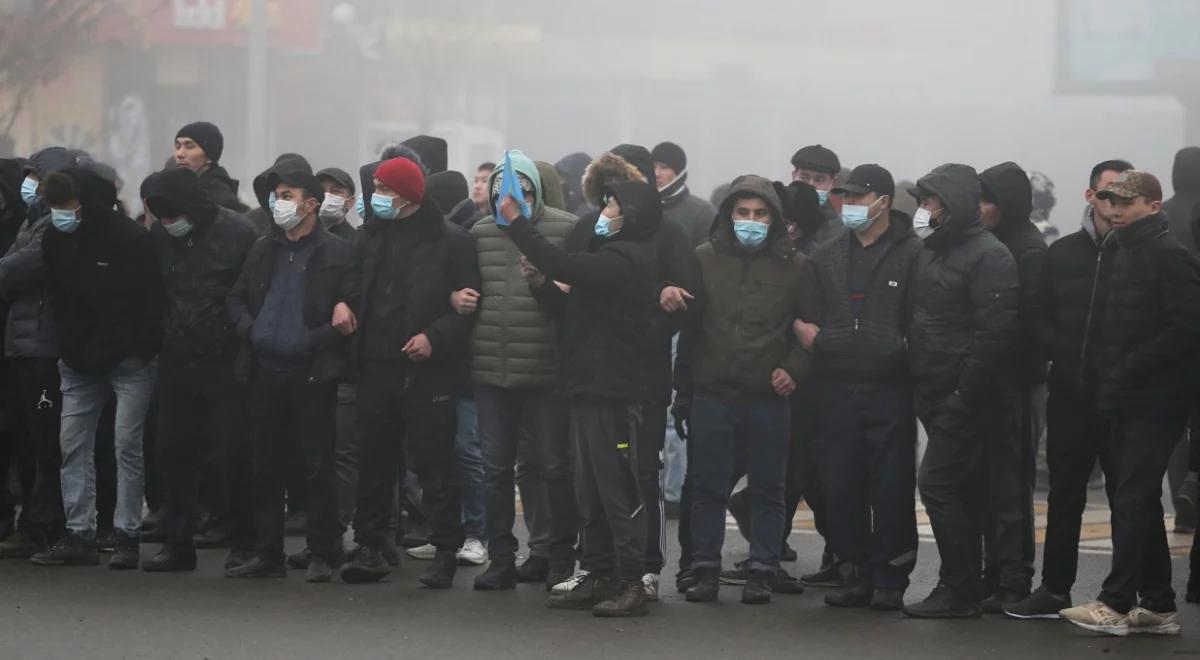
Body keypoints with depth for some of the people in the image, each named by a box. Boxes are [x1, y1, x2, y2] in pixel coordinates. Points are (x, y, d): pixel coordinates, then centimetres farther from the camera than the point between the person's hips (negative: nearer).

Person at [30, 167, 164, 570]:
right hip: (79, 362, 6)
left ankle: (127, 537, -3)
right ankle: (79, 536, 6)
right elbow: (55, 298, 10)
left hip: (129, 359, -6)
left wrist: (145, 350, -13)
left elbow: (151, 296, -11)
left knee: (127, 445, -6)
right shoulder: (54, 239, 2)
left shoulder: (127, 237, -15)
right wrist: (67, 350, 2)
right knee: (73, 445, 2)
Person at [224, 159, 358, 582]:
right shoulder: (263, 250, 15)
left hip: (313, 373, -6)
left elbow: (354, 309, -7)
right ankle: (267, 554, 15)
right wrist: (247, 327, 2)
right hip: (266, 372, 6)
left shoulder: (338, 254, -2)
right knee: (265, 466, 8)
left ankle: (322, 556, 4)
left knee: (317, 467, -2)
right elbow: (236, 298, 20)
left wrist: (320, 338, -19)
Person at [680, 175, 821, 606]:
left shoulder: (795, 266, 2)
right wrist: (686, 376, 1)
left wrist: (795, 369, -6)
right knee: (708, 486, 5)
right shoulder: (705, 259, 4)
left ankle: (762, 571, 12)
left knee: (768, 489, 5)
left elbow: (814, 326, 7)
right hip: (712, 393, 1)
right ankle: (705, 569, 13)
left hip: (769, 397, -1)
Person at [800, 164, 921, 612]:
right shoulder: (827, 257, 15)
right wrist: (803, 329, 4)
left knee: (891, 490, -1)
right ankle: (854, 573, 15)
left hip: (889, 390, -5)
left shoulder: (911, 255, -3)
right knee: (840, 488, 5)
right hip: (835, 388, 5)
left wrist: (902, 350, -16)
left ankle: (890, 579, 7)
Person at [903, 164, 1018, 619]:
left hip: (963, 398, -9)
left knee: (938, 483, -11)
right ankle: (966, 585, 18)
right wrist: (920, 385, 12)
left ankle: (959, 590, -5)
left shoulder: (988, 256, -13)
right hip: (934, 394, 9)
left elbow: (994, 332, -20)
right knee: (961, 490, 12)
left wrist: (965, 394, -20)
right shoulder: (930, 253, 15)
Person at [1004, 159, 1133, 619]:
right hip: (1070, 394, 4)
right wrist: (1068, 357, -6)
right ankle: (1055, 589, 17)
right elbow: (1041, 321, 10)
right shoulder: (1063, 253, 11)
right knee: (1065, 493, 10)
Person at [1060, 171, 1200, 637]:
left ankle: (1116, 603, -9)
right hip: (1125, 402, 9)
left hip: (1155, 402, -9)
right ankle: (1157, 606, 16)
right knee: (1138, 503, 11)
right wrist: (1110, 379, 6)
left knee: (1133, 500, -9)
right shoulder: (1124, 254, 17)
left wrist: (1128, 371, -17)